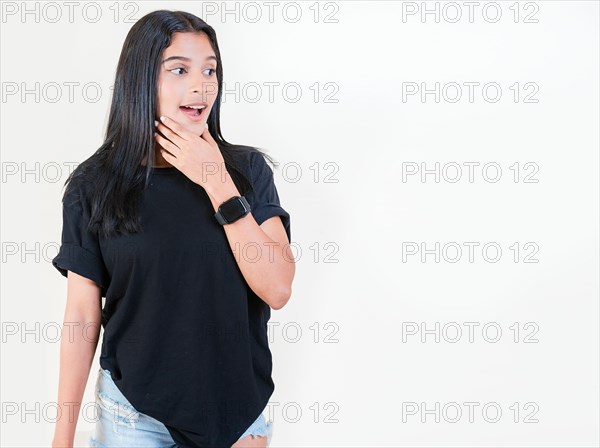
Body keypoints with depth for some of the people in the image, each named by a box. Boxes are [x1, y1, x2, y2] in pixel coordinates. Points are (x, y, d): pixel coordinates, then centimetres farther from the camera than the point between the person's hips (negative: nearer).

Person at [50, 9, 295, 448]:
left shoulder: (247, 169, -5)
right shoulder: (94, 185, -6)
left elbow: (277, 290, -14)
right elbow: (83, 316, -2)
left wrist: (217, 184, -19)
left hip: (237, 405, 1)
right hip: (135, 412, -1)